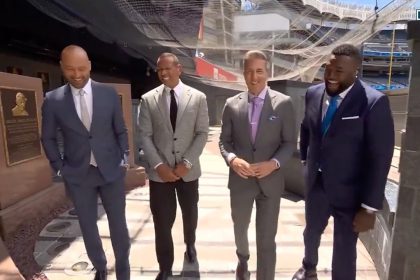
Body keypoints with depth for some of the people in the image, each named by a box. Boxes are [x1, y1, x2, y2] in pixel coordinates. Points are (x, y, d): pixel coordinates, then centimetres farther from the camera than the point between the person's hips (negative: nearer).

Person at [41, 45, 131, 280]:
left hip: (112, 171, 0)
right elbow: (48, 138, 6)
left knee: (119, 225, 11)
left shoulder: (109, 93, -4)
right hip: (78, 175, 1)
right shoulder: (53, 100, -5)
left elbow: (121, 130, 3)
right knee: (88, 228, 16)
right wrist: (60, 168, 0)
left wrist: (124, 159, -2)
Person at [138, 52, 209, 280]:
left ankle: (190, 244, 51)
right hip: (159, 171, 0)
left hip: (188, 169, 1)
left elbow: (202, 133, -4)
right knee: (162, 221, 6)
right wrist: (159, 165, -12)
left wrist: (186, 163, -13)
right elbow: (144, 136, -3)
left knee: (190, 213, 20)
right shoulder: (148, 99, 0)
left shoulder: (198, 98, -1)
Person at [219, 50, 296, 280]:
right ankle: (242, 259, 57)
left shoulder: (284, 103, -5)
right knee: (240, 228, 24)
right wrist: (232, 159, -18)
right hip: (240, 180, 3)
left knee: (267, 239, 9)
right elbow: (224, 140, 2)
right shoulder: (232, 104, -1)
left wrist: (274, 163, -19)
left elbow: (290, 142, -3)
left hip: (270, 181, -2)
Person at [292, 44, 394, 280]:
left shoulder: (374, 102, -20)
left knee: (344, 249, 14)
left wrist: (370, 207, -16)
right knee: (312, 231, 26)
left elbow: (380, 159, -18)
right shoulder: (314, 93, -4)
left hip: (349, 191, -5)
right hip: (316, 183, 5)